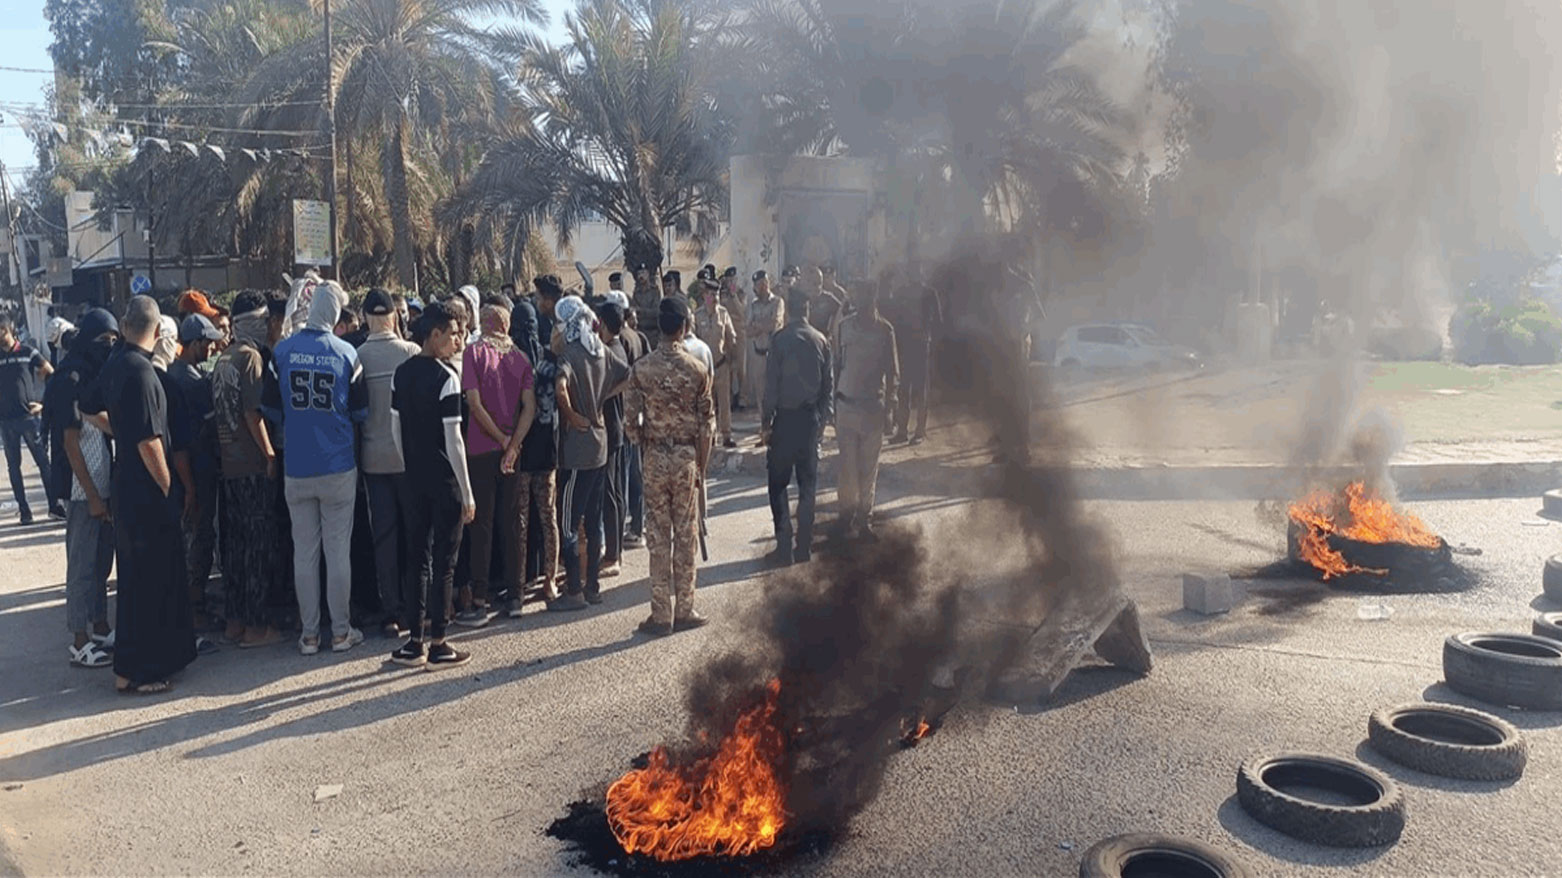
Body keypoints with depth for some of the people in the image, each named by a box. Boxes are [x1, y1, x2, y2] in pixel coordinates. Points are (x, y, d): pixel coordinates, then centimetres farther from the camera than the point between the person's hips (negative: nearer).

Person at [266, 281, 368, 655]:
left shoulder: (282, 351, -3)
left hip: (296, 467, 1)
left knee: (304, 551, 9)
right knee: (338, 550, 6)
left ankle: (309, 634, 15)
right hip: (338, 465, -1)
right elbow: (361, 410, 0)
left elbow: (272, 407, 3)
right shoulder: (346, 353, -6)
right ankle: (341, 631, 12)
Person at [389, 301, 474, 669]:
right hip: (445, 481, -6)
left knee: (418, 559, 12)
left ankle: (414, 643, 17)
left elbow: (396, 428, 11)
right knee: (443, 563, 2)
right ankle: (437, 645, 8)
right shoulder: (446, 377, -15)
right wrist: (467, 493, -13)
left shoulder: (402, 373, 6)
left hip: (415, 479, 7)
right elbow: (453, 441, -17)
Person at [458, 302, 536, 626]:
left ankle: (478, 601, 1)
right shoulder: (520, 357, 5)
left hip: (482, 450, -3)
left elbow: (474, 402, -14)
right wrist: (513, 444, -7)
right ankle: (515, 594, 16)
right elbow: (529, 405, -4)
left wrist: (501, 439, -7)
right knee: (513, 521, 11)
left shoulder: (474, 353, -5)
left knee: (482, 524, 1)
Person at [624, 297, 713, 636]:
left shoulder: (641, 368, -6)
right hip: (687, 457, 0)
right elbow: (705, 426, -4)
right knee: (686, 535, 9)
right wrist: (701, 466, 6)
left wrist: (646, 446, 12)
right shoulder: (698, 369, -6)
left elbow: (630, 421, -6)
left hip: (655, 459, 0)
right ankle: (684, 611, 16)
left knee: (658, 536, 6)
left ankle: (662, 615, 10)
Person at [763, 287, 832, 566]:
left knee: (778, 483, 6)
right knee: (808, 484, 11)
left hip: (786, 418, -4)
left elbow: (772, 386, -10)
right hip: (812, 418, 4)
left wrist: (766, 423, -3)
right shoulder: (821, 341, 2)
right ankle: (804, 548, 14)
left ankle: (784, 548, 1)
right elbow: (828, 384, 6)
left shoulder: (780, 340, -10)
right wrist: (823, 418, 15)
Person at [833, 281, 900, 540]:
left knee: (869, 465, 6)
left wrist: (890, 399, -3)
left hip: (873, 404, 0)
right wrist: (833, 398, 4)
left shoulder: (884, 329, -1)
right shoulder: (844, 326, 1)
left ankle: (863, 514, 16)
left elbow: (890, 370, 3)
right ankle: (848, 511, 16)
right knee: (848, 463, 4)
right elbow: (836, 364, 6)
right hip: (846, 402, 0)